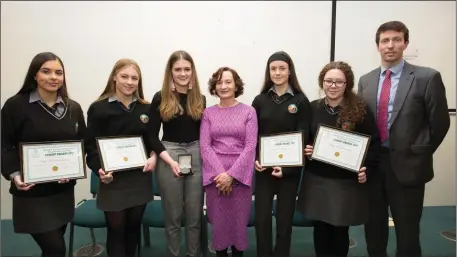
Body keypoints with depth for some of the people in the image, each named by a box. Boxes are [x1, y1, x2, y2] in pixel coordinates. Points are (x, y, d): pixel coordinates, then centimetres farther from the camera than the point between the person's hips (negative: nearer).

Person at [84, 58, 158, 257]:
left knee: (134, 225, 15)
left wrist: (153, 156, -9)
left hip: (140, 178, 3)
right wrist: (100, 169, -22)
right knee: (116, 228, 6)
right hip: (113, 179, -3)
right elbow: (91, 145, -6)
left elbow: (153, 139, 11)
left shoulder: (146, 108, 6)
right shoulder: (99, 108, -5)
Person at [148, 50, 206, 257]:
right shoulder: (160, 98, -1)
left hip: (196, 158, 2)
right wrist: (169, 160, -13)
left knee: (194, 215, 10)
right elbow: (152, 136, -3)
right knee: (173, 216, 10)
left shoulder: (200, 99, 7)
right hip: (168, 158, -2)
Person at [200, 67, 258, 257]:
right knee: (218, 219, 7)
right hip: (215, 174, 1)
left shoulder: (248, 111, 1)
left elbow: (250, 146, -5)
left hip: (240, 173, -1)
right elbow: (204, 146, -1)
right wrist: (220, 173, -12)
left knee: (239, 219, 7)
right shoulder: (208, 113, 4)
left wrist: (231, 174, -12)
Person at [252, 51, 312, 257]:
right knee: (261, 218, 5)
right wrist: (253, 159, -11)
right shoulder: (260, 100, 4)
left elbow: (304, 138, -6)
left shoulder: (301, 101, -3)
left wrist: (286, 168, -15)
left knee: (284, 219, 10)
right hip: (264, 167, 2)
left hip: (289, 169, -1)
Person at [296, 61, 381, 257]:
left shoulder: (361, 110, -6)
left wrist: (367, 169, -15)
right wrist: (304, 150, -9)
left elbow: (373, 144, -4)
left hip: (347, 182, -2)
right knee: (320, 228, 14)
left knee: (340, 230, 11)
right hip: (316, 179, 2)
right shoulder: (312, 108, 1)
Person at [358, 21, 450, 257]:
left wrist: (420, 155, -1)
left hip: (406, 165, -3)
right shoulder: (366, 81, 6)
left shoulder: (427, 78, -6)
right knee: (373, 229, 18)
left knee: (407, 232, 10)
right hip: (371, 163, 4)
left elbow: (440, 122, -4)